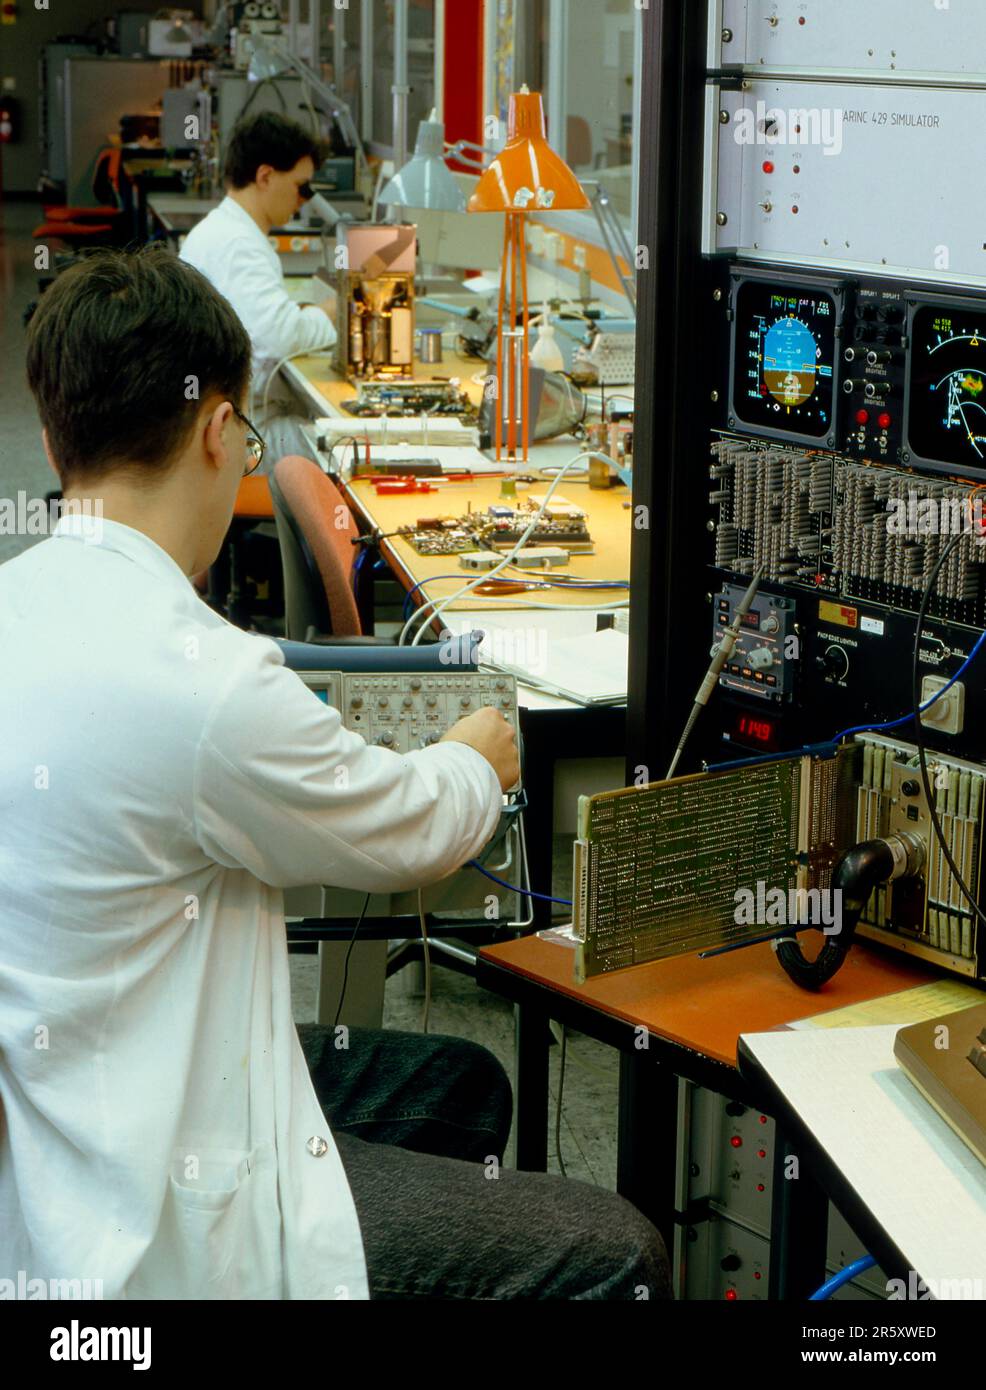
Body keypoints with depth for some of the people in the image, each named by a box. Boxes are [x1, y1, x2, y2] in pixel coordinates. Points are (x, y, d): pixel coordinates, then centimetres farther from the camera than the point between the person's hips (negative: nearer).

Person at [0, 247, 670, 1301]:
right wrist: (477, 759, 14)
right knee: (616, 1255, -5)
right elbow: (408, 835, -10)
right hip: (165, 1220, -10)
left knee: (464, 1085, 25)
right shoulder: (201, 681, -28)